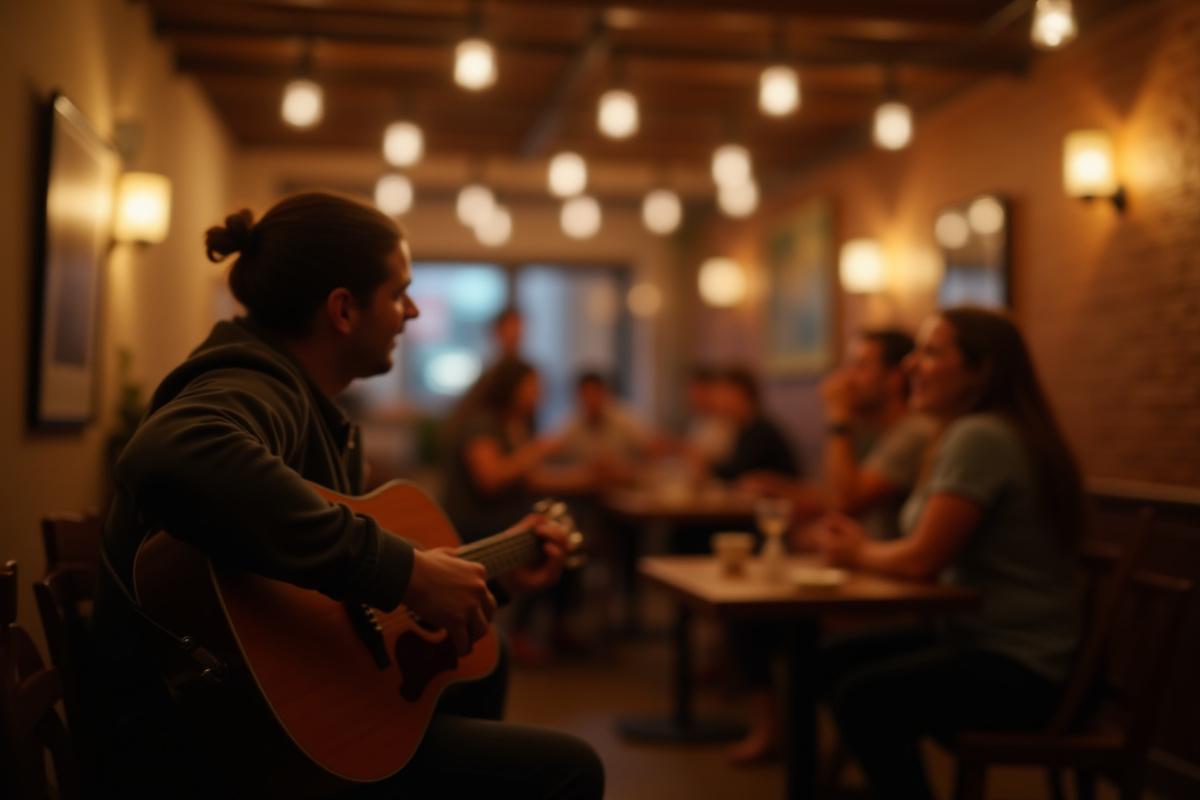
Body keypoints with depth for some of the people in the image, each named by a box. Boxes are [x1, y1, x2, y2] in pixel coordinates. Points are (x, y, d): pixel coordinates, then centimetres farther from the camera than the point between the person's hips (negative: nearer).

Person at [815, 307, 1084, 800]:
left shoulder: (979, 438, -19)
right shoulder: (967, 433, 12)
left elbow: (923, 560, -21)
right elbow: (935, 559, 10)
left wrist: (858, 554, -2)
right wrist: (866, 549, -4)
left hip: (1023, 672, -10)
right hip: (981, 636, 10)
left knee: (863, 698, -24)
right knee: (838, 660, 10)